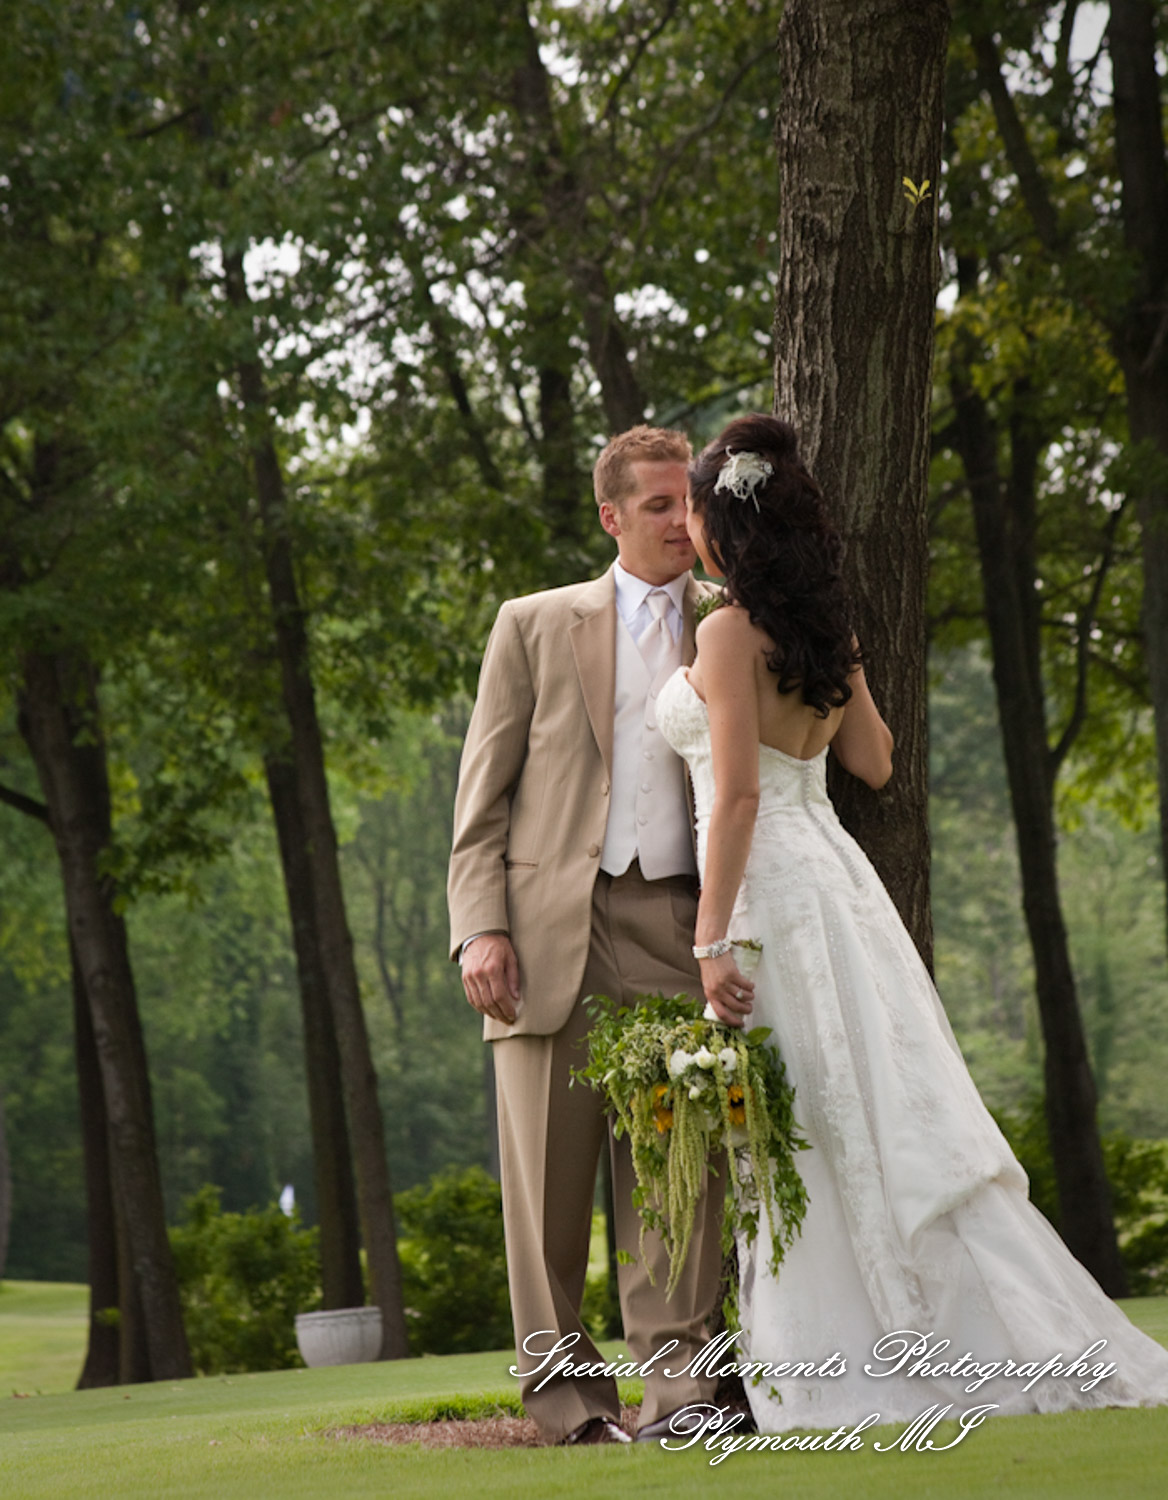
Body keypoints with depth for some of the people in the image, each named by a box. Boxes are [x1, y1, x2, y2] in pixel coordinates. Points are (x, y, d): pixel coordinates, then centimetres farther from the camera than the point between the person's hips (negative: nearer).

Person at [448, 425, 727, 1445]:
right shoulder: (536, 626, 12)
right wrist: (480, 928, -5)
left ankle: (676, 1372, -4)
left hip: (674, 925, 1)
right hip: (550, 925, -1)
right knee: (550, 1167, -1)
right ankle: (563, 1377, 6)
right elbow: (483, 792, 7)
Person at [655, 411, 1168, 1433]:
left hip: (771, 890, -8)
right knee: (874, 1122, 9)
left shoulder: (730, 632, -12)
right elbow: (874, 763, 21)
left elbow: (737, 795, -18)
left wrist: (712, 940, -18)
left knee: (829, 1138, -4)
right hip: (831, 876, 8)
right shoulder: (824, 631, 11)